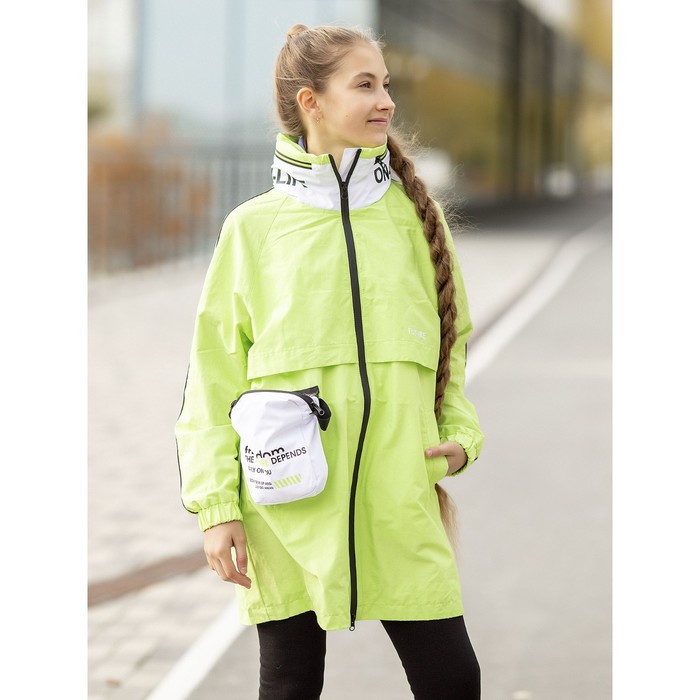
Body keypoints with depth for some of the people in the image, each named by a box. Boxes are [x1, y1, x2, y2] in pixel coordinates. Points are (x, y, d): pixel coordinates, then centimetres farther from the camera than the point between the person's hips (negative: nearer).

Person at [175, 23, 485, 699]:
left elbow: (450, 341, 18)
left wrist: (461, 435, 1)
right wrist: (216, 504, -5)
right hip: (287, 514, -1)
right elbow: (213, 377, 1)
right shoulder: (253, 228, 1)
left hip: (402, 507, 2)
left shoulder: (413, 215, 8)